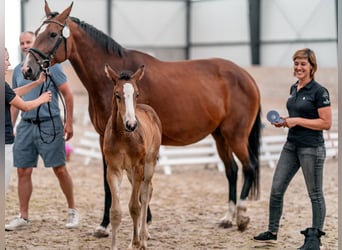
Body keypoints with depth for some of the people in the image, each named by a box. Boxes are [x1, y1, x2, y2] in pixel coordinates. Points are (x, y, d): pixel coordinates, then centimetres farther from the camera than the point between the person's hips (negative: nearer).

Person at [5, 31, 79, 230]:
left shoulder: (51, 66, -4)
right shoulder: (18, 70, 11)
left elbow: (68, 94, -3)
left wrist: (69, 123, -8)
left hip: (49, 124, -5)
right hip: (25, 125, 5)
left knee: (60, 169, 0)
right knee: (23, 172, 3)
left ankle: (72, 211, 15)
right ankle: (23, 217, 11)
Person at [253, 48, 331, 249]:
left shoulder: (319, 91, -13)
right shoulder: (294, 88, 11)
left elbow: (326, 123, -16)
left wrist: (297, 121, -18)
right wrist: (285, 121, 5)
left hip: (312, 148, -8)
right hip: (291, 146, 8)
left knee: (315, 194, 3)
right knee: (276, 189, 7)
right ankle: (272, 232, 18)